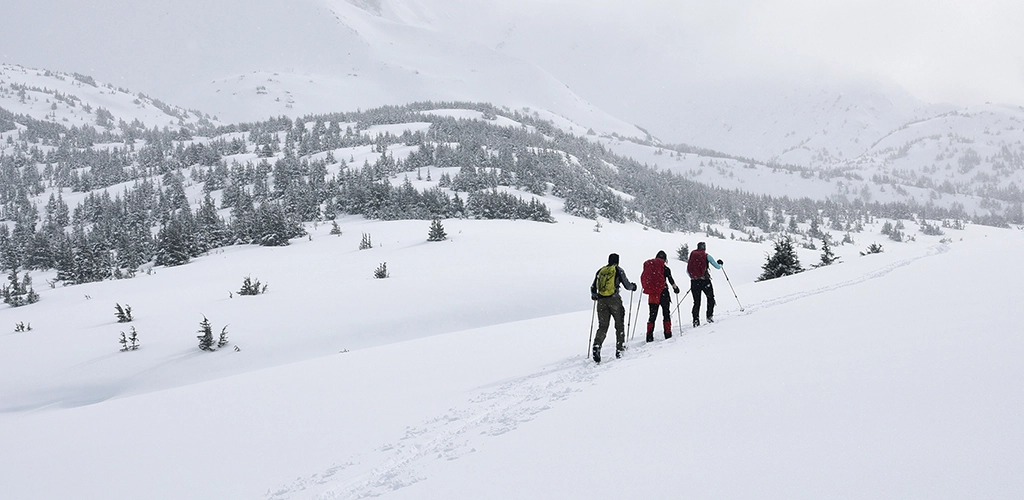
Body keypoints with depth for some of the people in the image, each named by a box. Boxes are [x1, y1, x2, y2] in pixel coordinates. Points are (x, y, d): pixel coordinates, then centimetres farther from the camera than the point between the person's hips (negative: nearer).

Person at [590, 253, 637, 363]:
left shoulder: (600, 271, 13)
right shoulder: (618, 270, 1)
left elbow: (593, 288, 15)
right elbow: (627, 285, 0)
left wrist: (594, 296, 35)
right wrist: (633, 286, 22)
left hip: (601, 301, 3)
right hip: (614, 300, -3)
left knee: (602, 327, 3)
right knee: (619, 325, 12)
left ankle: (597, 345, -22)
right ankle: (620, 349, 11)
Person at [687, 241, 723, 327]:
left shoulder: (691, 256, 10)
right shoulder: (706, 256, 0)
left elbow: (687, 271, 15)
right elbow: (717, 266, 3)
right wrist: (720, 264, 26)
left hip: (694, 282, 3)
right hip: (704, 281, -3)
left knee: (696, 302, 8)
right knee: (710, 298, 16)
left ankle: (696, 320, -2)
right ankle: (710, 316, 8)